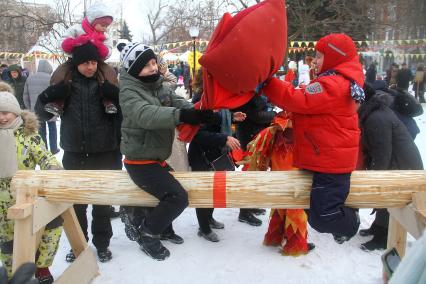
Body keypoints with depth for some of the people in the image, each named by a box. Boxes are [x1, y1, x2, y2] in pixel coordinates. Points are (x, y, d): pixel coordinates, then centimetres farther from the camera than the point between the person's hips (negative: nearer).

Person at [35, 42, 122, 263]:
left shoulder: (107, 79, -5)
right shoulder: (64, 79, -2)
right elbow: (43, 113, 3)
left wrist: (115, 97, -23)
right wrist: (47, 98, -17)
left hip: (104, 153, -1)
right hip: (74, 154, 1)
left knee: (103, 201, 10)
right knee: (75, 202, 12)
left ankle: (102, 243, 27)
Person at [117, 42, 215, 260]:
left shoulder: (159, 86, 8)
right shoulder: (129, 92, -17)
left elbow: (178, 103, -5)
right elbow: (146, 115, -35)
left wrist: (198, 112, -28)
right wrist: (182, 116, -49)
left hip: (158, 157, 9)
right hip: (141, 161, -9)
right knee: (178, 197, -16)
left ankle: (162, 227, 39)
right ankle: (145, 232, 4)